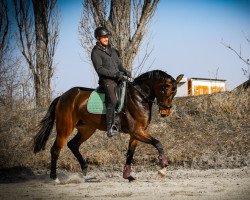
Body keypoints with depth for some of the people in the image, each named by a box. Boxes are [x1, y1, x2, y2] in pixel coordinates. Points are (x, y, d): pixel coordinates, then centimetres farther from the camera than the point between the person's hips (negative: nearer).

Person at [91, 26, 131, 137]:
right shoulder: (96, 52, -2)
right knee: (112, 100, -27)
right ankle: (110, 129, -29)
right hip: (106, 80, -8)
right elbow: (99, 69, -12)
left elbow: (119, 64, 25)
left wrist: (125, 72, 1)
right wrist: (116, 74, -20)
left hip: (118, 79, 8)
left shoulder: (112, 50, 21)